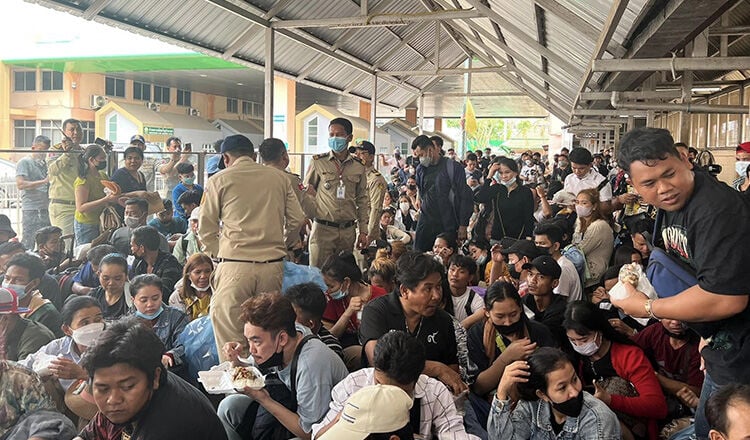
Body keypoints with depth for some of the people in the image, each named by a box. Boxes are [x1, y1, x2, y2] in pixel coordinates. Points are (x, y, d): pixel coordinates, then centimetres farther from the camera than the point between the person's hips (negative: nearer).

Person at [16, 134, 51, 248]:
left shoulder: (45, 164, 20)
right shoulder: (24, 162, -1)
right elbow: (20, 184, -14)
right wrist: (44, 181, -18)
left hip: (45, 209, 6)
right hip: (31, 210, -6)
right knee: (30, 245, -6)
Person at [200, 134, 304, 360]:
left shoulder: (219, 180, 5)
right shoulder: (279, 177, 11)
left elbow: (206, 227, 6)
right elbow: (297, 219, 12)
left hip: (235, 264, -3)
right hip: (273, 264, 3)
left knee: (227, 326, 4)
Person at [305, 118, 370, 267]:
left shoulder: (358, 166, 8)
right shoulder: (318, 162, 1)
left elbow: (362, 199, 13)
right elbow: (306, 194, 6)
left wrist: (363, 231, 10)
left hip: (348, 231, 3)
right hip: (323, 228, -2)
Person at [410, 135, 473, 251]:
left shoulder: (453, 167, -6)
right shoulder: (420, 169, 11)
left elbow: (465, 197, -7)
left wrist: (463, 225, -9)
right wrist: (420, 203, 10)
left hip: (448, 225, -5)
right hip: (426, 223, 5)